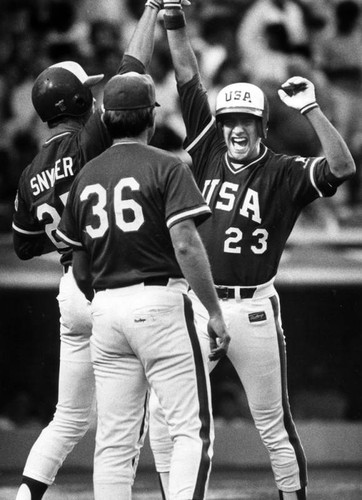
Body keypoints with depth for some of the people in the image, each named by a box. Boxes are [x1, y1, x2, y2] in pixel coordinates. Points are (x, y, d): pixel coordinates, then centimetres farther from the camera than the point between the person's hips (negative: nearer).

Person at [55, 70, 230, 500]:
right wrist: (214, 312, -12)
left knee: (115, 441, 7)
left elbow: (80, 270, 16)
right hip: (159, 303, -6)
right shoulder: (166, 168, -4)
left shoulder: (85, 177, 13)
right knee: (192, 431, -4)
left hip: (105, 307, 6)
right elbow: (185, 244, -15)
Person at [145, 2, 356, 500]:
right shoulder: (208, 152, 7)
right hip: (196, 305, 3)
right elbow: (189, 81, 4)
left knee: (272, 422, 3)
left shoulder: (283, 173, -3)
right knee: (162, 411, -1)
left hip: (253, 309, -3)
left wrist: (310, 109, -24)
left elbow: (343, 167, -18)